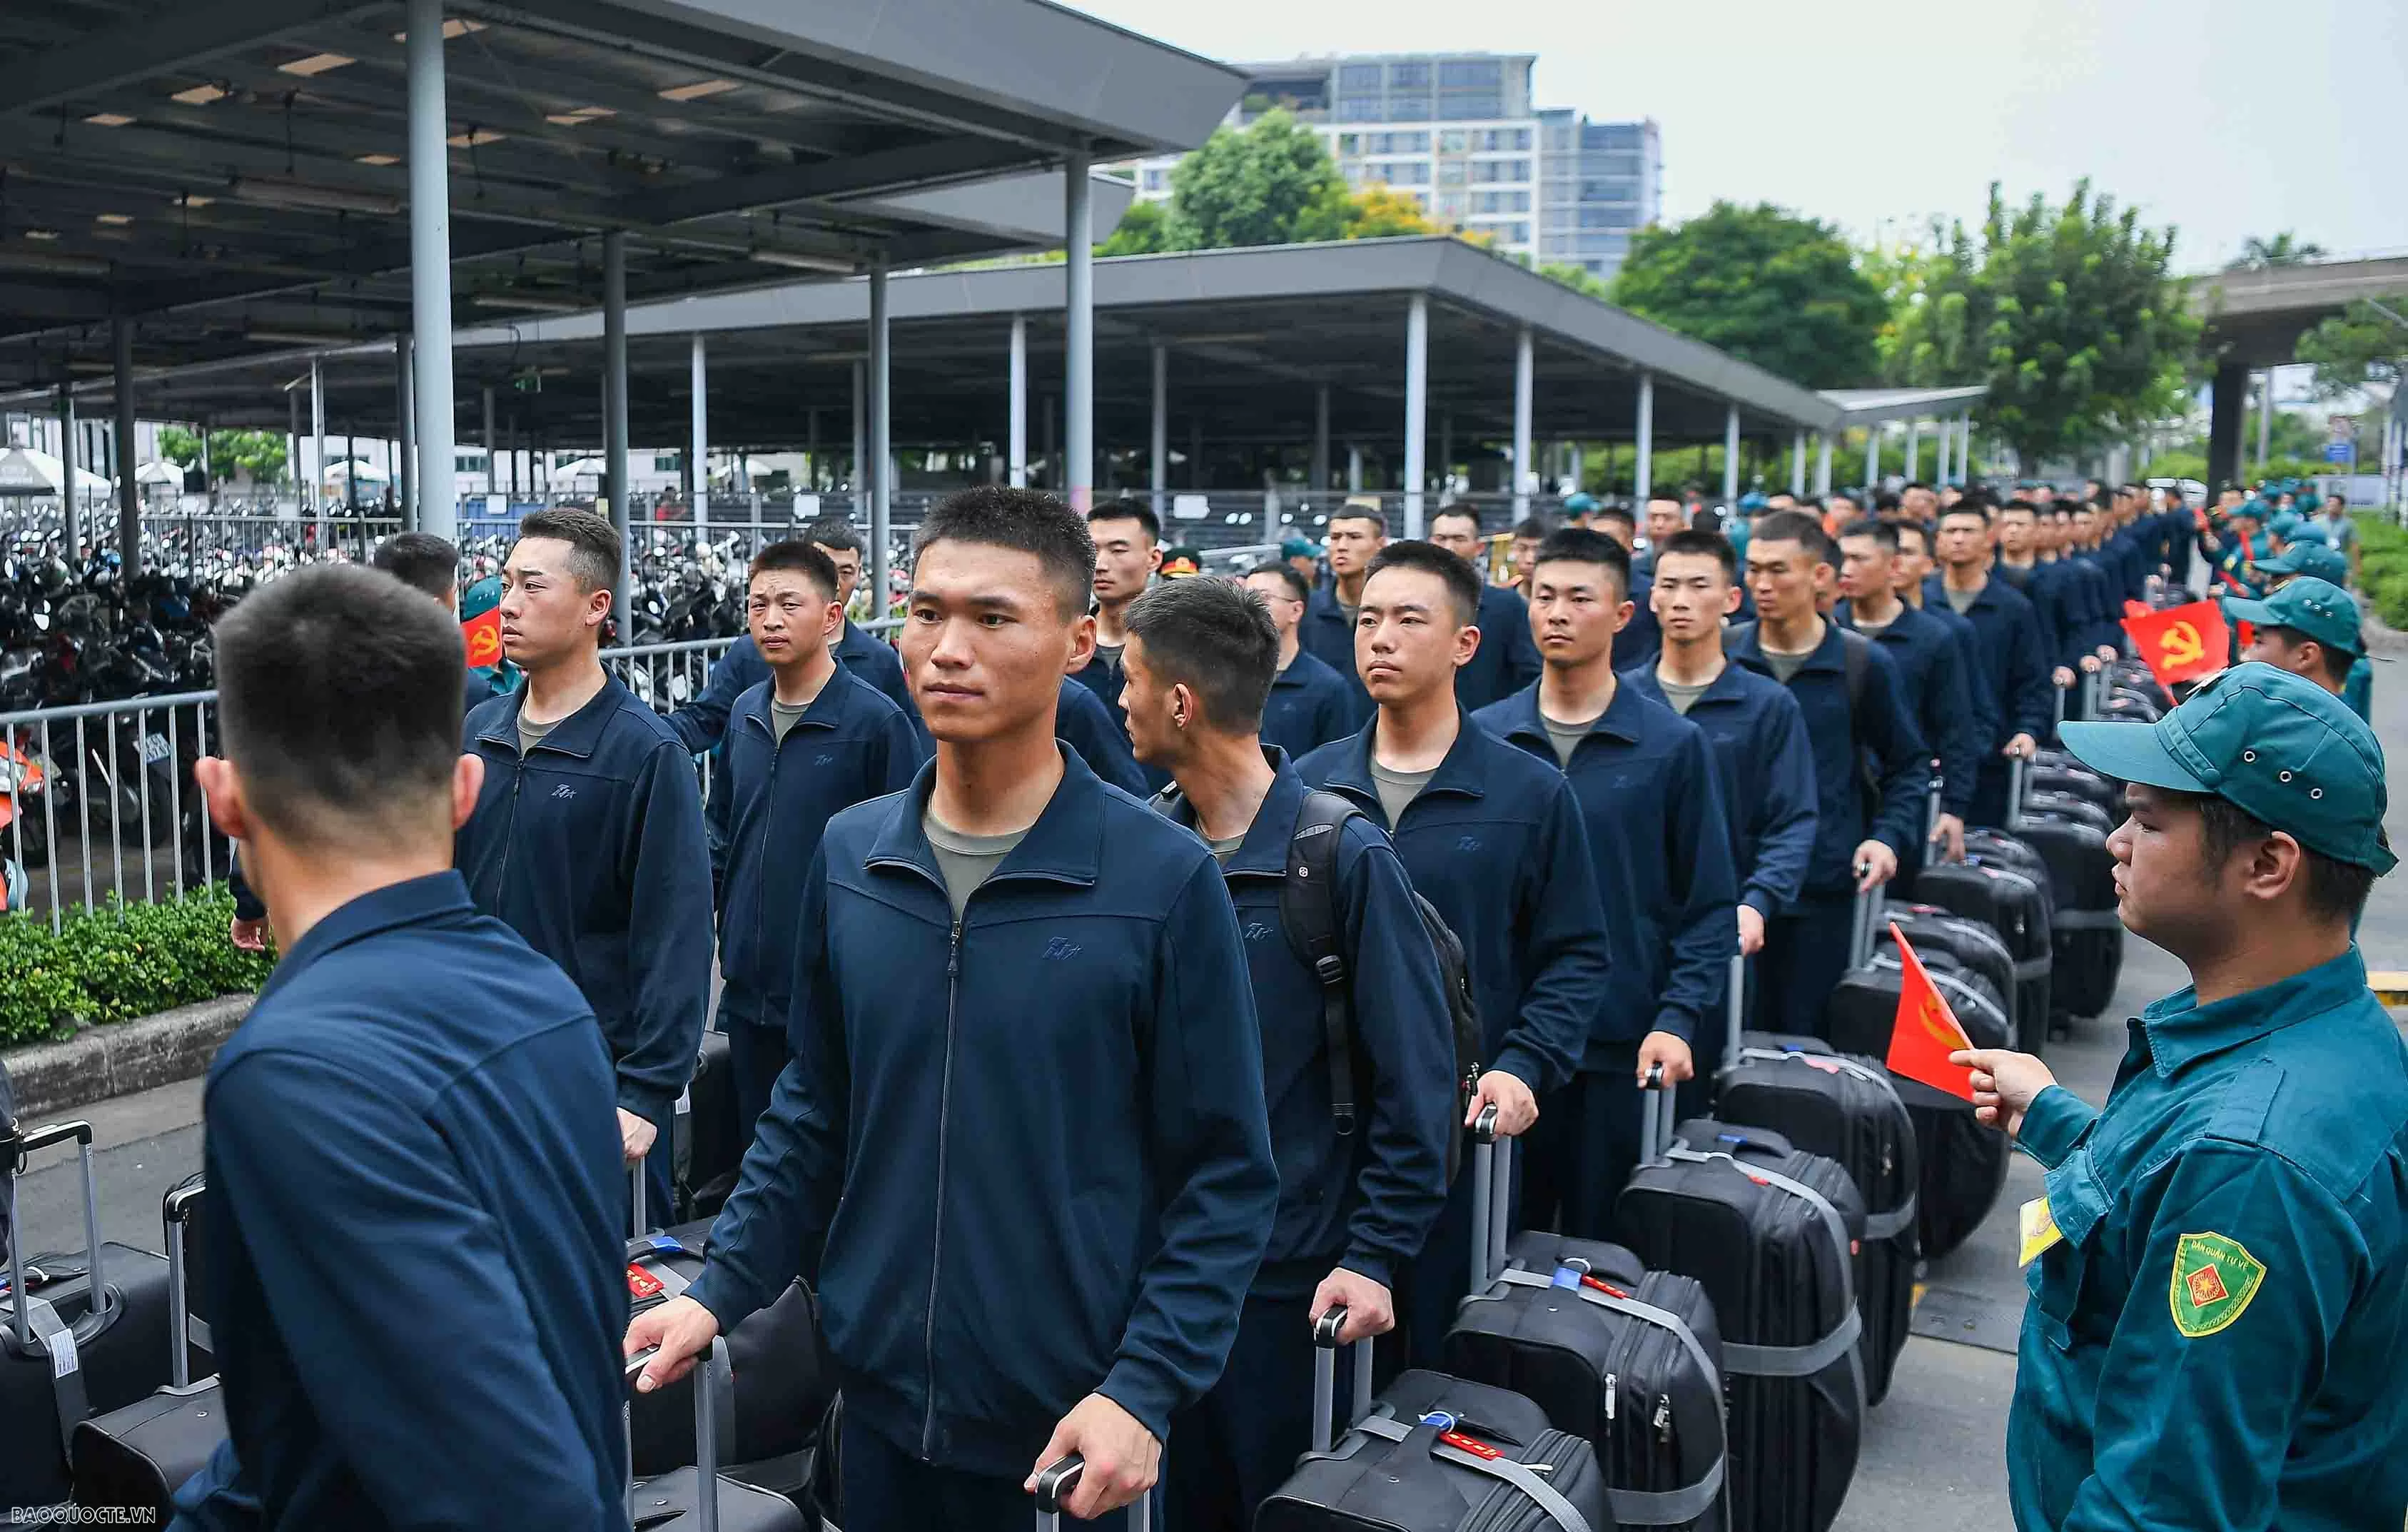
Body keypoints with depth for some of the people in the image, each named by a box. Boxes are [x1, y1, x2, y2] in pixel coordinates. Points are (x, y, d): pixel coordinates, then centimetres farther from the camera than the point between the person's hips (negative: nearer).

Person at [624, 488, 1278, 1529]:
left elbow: (1225, 1174, -10)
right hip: (879, 1395, 4)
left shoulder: (1163, 878, -14)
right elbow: (815, 1111, 9)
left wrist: (1145, 1388, -17)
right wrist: (720, 1291, 1)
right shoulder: (848, 855, -1)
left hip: (1075, 1423, -3)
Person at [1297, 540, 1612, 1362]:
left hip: (1462, 1124, -2)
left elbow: (1577, 955, 1)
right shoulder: (1308, 784, 5)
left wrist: (1521, 1068, -13)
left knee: (1444, 1351, 9)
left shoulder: (1531, 794, -1)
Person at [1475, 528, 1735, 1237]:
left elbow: (1709, 903, -1)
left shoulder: (1673, 744, -1)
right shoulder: (1483, 736, 3)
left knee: (1602, 1237, 9)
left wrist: (1678, 1020, -11)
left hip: (1623, 1045, -1)